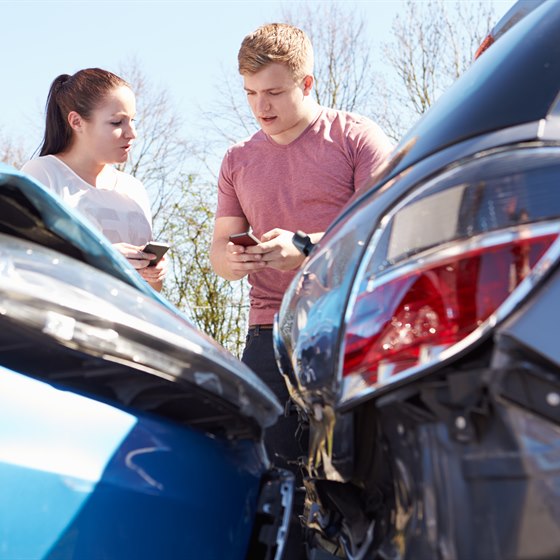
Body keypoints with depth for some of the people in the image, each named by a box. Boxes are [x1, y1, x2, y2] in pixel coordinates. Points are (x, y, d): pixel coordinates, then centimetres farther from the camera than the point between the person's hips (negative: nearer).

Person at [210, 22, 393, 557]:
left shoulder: (356, 136, 4)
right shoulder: (238, 161, 18)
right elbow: (220, 246, 19)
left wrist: (305, 246, -19)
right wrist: (230, 259, -7)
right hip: (270, 332, 4)